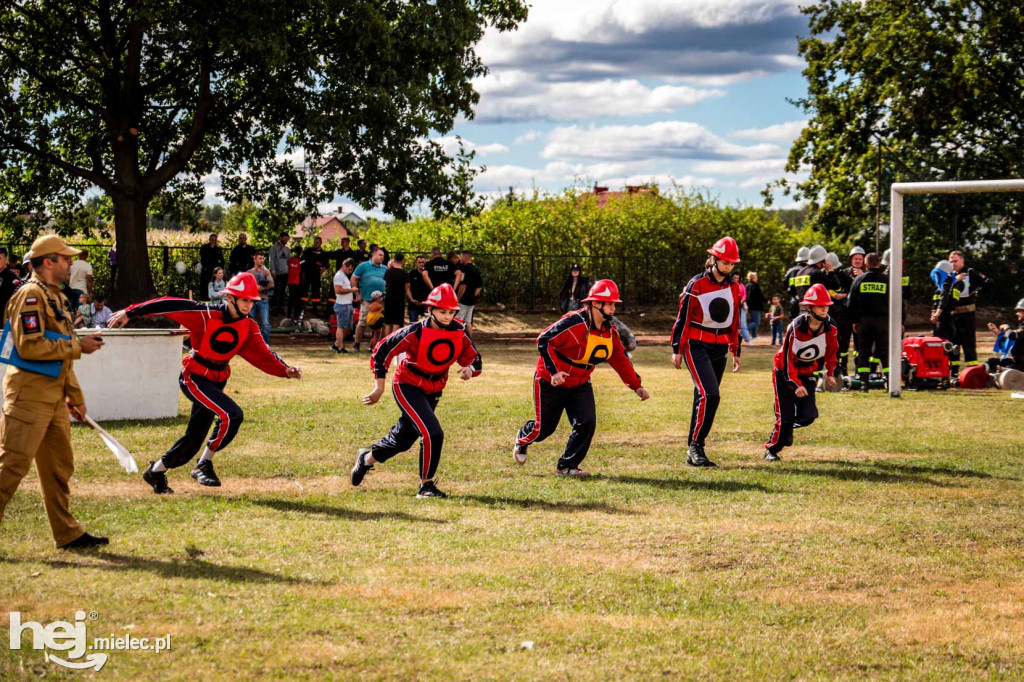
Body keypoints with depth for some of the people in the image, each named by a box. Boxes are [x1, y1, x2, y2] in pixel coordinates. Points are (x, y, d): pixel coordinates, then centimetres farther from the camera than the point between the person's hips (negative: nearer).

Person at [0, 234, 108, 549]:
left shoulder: (55, 297, 19)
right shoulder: (31, 295, -11)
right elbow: (30, 346, -21)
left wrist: (75, 396, 25)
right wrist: (78, 346, -16)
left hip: (53, 396, 10)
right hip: (29, 391, -10)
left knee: (59, 466, 13)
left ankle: (68, 534, 20)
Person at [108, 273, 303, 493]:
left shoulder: (248, 328, 0)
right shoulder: (206, 314, -18)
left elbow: (263, 355, -6)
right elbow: (171, 305, -17)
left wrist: (285, 370, -23)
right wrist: (131, 313, -18)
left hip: (217, 381, 7)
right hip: (194, 376, -7)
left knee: (195, 438, 11)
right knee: (231, 415, -24)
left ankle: (156, 471, 30)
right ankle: (204, 465, -9)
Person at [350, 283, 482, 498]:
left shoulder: (459, 331, -10)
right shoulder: (415, 332, -23)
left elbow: (474, 358, -1)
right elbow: (381, 351, -17)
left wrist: (470, 369, -26)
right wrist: (379, 387, -16)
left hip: (433, 391, 6)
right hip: (407, 386, -6)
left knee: (403, 439, 20)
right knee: (432, 434, -22)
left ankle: (367, 458, 46)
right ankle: (426, 485, -6)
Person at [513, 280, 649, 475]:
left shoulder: (610, 332, -2)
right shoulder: (573, 323, -25)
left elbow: (620, 360, 8)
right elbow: (544, 341, -24)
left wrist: (636, 386, 5)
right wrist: (553, 371, -31)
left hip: (580, 384, 6)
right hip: (551, 382, -6)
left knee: (587, 423, -10)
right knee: (544, 427, 4)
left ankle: (567, 466, 3)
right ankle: (522, 440, 40)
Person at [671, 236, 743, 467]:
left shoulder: (734, 288, 11)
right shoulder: (697, 285, -8)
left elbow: (735, 322, 19)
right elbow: (683, 317, -6)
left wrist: (735, 352, 21)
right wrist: (677, 350, -6)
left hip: (719, 349, 6)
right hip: (696, 346, -6)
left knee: (706, 399, 8)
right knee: (709, 395, -20)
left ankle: (695, 450, 15)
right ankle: (695, 447, -15)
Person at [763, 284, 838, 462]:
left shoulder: (830, 329, -12)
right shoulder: (795, 327, -26)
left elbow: (831, 352, 10)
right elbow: (787, 358, -22)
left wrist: (830, 373, 12)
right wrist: (796, 385, -29)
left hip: (807, 373, 4)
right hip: (784, 372, -4)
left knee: (808, 416, -9)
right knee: (785, 417, -9)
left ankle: (788, 427, 25)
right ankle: (771, 450, 13)